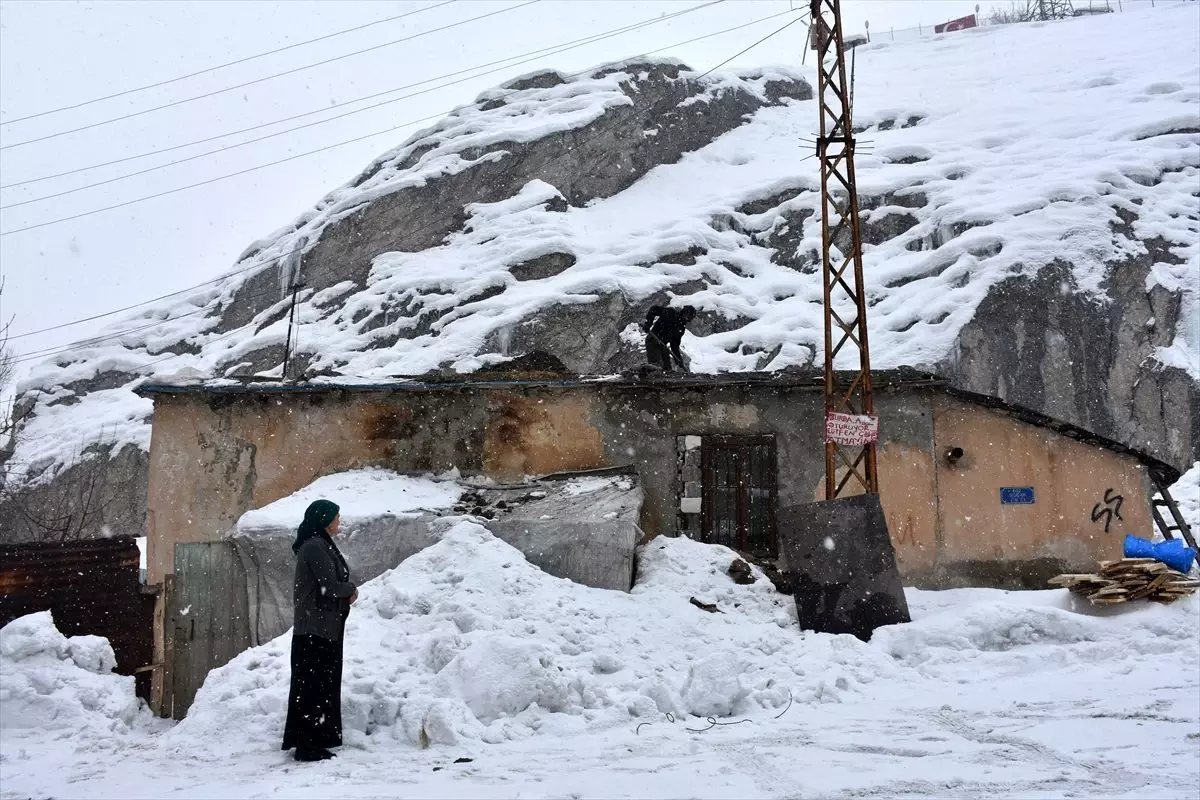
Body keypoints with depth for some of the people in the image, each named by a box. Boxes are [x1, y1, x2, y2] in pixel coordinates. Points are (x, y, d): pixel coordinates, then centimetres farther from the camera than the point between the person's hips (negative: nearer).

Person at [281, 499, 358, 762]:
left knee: (321, 686, 14)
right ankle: (308, 745, -3)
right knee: (314, 686, -7)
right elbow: (330, 586, -19)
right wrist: (352, 590, -1)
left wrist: (346, 593, 0)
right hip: (317, 629, -10)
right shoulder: (316, 547, -15)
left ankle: (311, 742, 21)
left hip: (325, 627, 10)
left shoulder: (321, 545, 17)